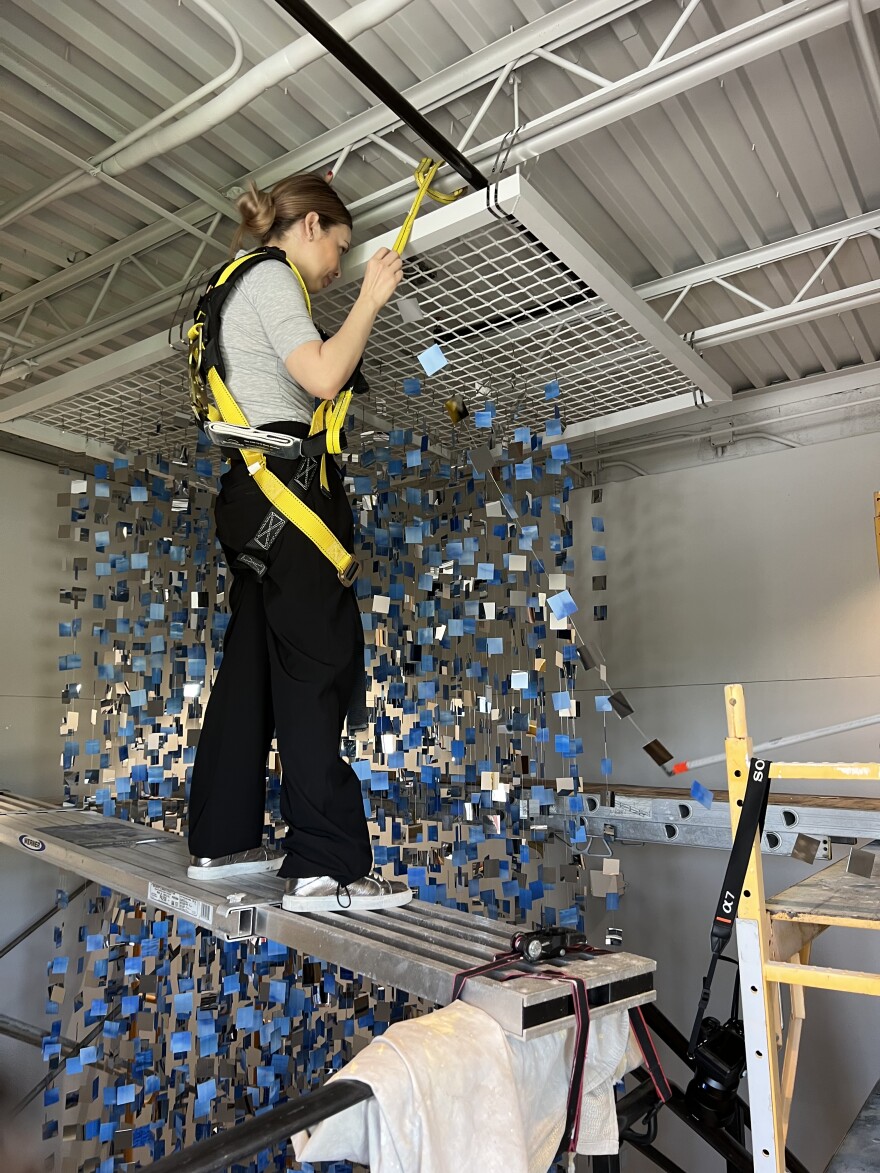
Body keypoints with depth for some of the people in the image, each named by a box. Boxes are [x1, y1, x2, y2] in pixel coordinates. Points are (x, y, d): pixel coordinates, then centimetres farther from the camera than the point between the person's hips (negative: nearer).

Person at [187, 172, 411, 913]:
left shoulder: (247, 285, 29)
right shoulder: (271, 276, -2)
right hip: (285, 481, -10)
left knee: (253, 661, 9)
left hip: (254, 490, 10)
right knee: (321, 660, -13)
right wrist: (371, 298, -5)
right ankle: (326, 866, -13)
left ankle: (222, 841, 17)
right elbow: (323, 377, -16)